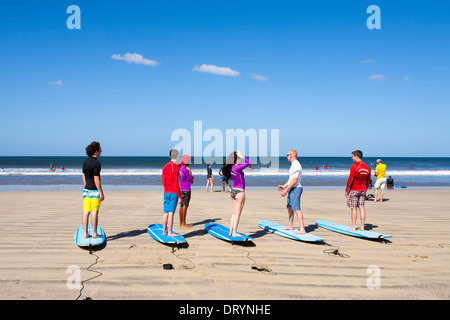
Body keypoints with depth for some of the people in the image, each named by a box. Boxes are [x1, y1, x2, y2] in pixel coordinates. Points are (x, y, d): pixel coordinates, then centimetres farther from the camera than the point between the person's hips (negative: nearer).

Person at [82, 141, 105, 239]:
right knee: (94, 212, -2)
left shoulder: (85, 162, 9)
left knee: (86, 212, 7)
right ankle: (94, 233, 3)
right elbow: (96, 179, -18)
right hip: (95, 190, -7)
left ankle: (85, 233, 12)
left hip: (86, 190, 7)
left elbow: (84, 177, 15)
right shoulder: (96, 163, -16)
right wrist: (101, 192, -14)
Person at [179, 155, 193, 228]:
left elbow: (190, 177, 18)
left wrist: (191, 177, -3)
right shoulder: (185, 169, -16)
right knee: (185, 206, -6)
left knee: (182, 206, 11)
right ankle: (183, 223, -4)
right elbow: (191, 180, -11)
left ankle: (181, 223, 16)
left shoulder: (181, 168, 14)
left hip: (182, 189, 10)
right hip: (186, 190, -10)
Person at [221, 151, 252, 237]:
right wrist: (242, 158, -7)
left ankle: (231, 232, 18)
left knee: (234, 213, 14)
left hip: (233, 191, 9)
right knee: (237, 213, -1)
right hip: (239, 192, -9)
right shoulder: (237, 168, -17)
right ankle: (234, 233, 3)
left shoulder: (231, 168, 7)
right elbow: (249, 162, -18)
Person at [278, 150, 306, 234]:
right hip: (292, 189, 11)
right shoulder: (293, 165, 17)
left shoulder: (296, 165, -17)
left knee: (296, 209, -16)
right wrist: (284, 186, 19)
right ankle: (290, 226, 31)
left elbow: (294, 180, -22)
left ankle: (302, 229, -19)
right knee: (289, 207, 19)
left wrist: (286, 190, -20)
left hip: (295, 189, -11)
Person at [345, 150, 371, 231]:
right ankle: (362, 227, 11)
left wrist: (346, 190, -6)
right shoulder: (367, 167, 6)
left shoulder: (354, 166, -14)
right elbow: (368, 180, 11)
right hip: (363, 189, 6)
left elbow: (350, 179, -15)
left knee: (354, 208, 0)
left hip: (354, 189, -6)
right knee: (362, 207, 8)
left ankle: (353, 227, 4)